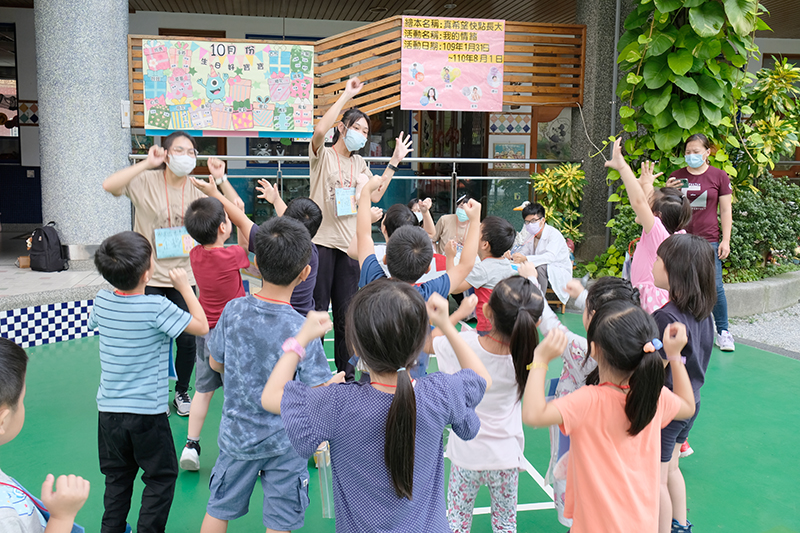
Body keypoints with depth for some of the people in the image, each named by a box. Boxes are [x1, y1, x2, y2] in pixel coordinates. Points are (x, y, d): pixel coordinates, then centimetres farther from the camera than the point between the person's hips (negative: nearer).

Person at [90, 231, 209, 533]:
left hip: (108, 409, 5)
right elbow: (202, 327, -11)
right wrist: (185, 287, -3)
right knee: (162, 477, 12)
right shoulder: (157, 307, -21)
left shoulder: (102, 301, -4)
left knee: (117, 476, 21)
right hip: (147, 412, -5)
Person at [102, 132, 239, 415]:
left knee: (188, 339, 1)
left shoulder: (197, 189, 1)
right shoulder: (146, 182, -8)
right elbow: (109, 185, -25)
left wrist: (221, 179, -14)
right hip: (149, 277, -2)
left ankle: (182, 391, 26)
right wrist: (147, 163, -25)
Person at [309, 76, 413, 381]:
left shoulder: (359, 164, 19)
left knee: (346, 313, 10)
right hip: (320, 241, -5)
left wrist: (394, 162, 12)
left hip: (349, 244, 5)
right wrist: (347, 95, -17)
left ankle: (346, 373, 19)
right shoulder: (323, 155, 0)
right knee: (317, 310, -2)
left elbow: (375, 196, 14)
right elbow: (320, 130, -21)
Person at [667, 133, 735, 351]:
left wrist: (726, 240, -1)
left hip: (709, 240, -2)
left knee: (715, 287, -3)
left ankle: (723, 332, 11)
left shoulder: (719, 176, 5)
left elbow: (725, 211, 6)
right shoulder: (676, 176, 9)